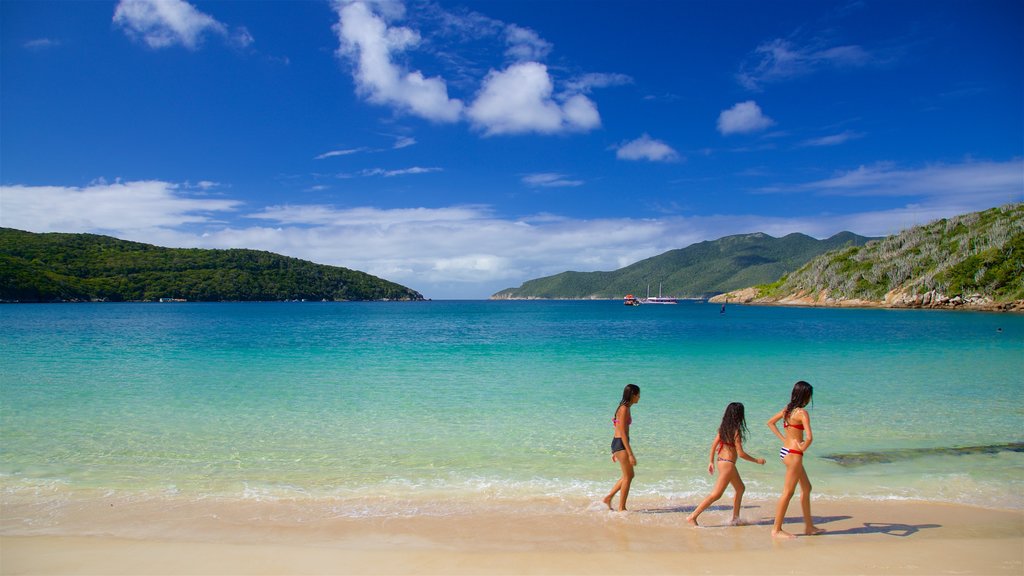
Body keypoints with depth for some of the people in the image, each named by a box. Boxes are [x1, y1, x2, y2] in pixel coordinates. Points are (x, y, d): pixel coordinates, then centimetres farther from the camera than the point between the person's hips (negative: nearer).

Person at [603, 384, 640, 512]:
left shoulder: (625, 408, 14)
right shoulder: (624, 409, -16)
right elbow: (623, 433, -20)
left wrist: (615, 451, 22)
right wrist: (630, 454, -21)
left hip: (618, 444, 10)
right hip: (621, 444, -10)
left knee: (628, 475, 16)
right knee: (628, 476, -1)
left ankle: (608, 498, 20)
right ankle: (621, 508, 7)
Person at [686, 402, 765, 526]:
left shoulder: (723, 427, 4)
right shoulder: (736, 431, -18)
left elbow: (714, 444, 9)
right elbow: (740, 453, -17)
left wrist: (711, 461, 18)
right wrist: (757, 460, -5)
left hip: (721, 460, 9)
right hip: (728, 464, -9)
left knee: (740, 488, 24)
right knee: (716, 494, -5)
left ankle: (735, 518, 31)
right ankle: (692, 517, -6)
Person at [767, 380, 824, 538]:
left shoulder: (788, 409, 7)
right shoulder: (802, 413, -17)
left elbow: (770, 422, 18)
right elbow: (809, 437, -27)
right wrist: (803, 448, -9)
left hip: (785, 451, 9)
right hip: (794, 454, -9)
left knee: (806, 488, 20)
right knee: (788, 492, -1)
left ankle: (809, 526, 28)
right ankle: (776, 529, 6)